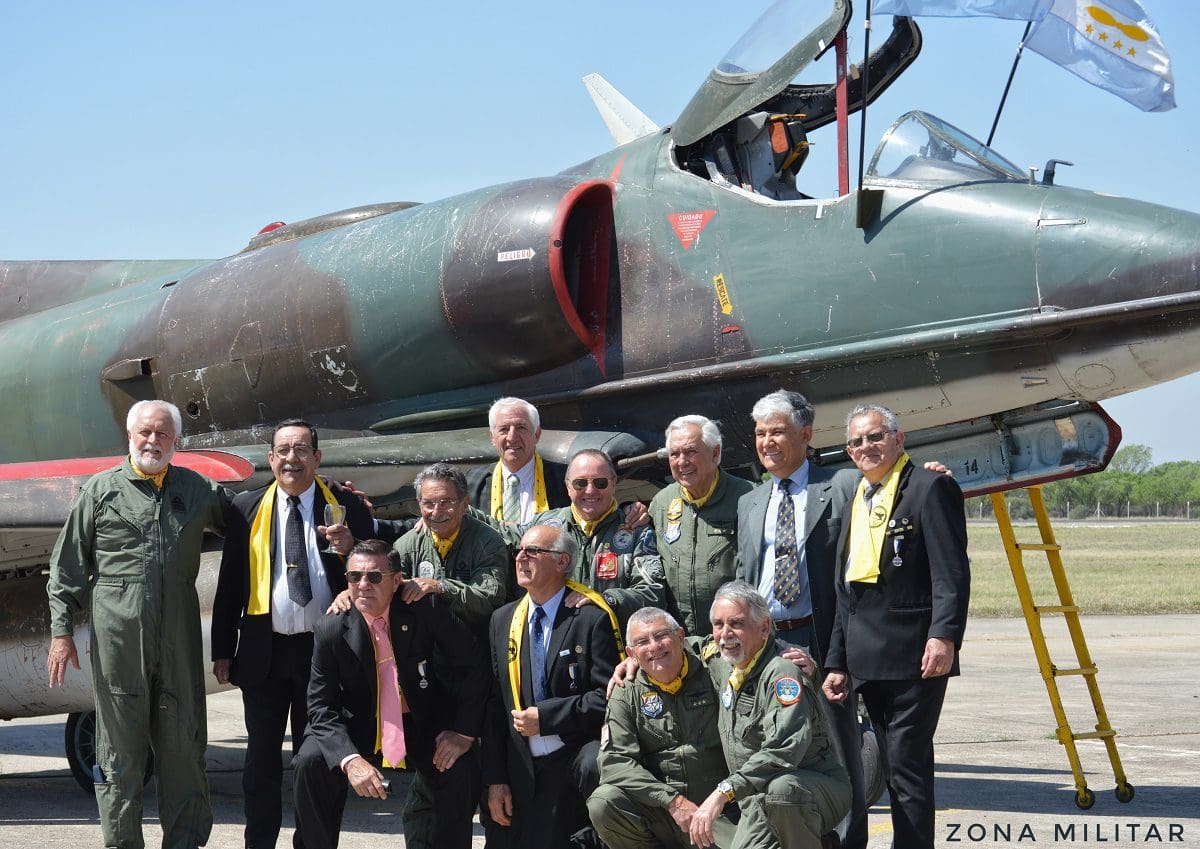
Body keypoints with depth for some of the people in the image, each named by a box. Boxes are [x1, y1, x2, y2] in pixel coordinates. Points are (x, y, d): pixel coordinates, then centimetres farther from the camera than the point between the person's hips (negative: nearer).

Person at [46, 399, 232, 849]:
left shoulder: (197, 490, 14)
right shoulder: (100, 490, 6)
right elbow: (68, 567, 7)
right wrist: (61, 630, 1)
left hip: (178, 638, 3)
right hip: (118, 637, -2)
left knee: (183, 744, 5)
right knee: (121, 747, 2)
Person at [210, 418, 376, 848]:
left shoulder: (346, 506, 0)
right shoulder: (247, 508, 4)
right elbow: (229, 583, 4)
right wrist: (222, 650, 2)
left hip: (324, 648, -1)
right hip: (264, 649, 1)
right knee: (262, 759, 8)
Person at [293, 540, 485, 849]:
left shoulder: (425, 609, -15)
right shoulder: (332, 630, -13)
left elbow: (473, 666, -7)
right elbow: (321, 706, -14)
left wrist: (465, 731, -14)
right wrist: (350, 760, -30)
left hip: (423, 728, 0)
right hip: (360, 728, 0)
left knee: (462, 771, -25)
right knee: (310, 762, -24)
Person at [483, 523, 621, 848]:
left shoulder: (592, 618, -6)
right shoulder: (503, 620, 13)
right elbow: (494, 705, 13)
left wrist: (544, 717, -14)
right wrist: (495, 779, 7)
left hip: (579, 754, -5)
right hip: (524, 769, 5)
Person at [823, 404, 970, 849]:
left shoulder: (929, 488, -4)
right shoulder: (855, 500, 20)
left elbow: (951, 572, -14)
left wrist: (944, 635, -25)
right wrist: (836, 662, 17)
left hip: (914, 657, -8)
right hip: (869, 662, 8)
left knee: (908, 767, -9)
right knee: (896, 768, 12)